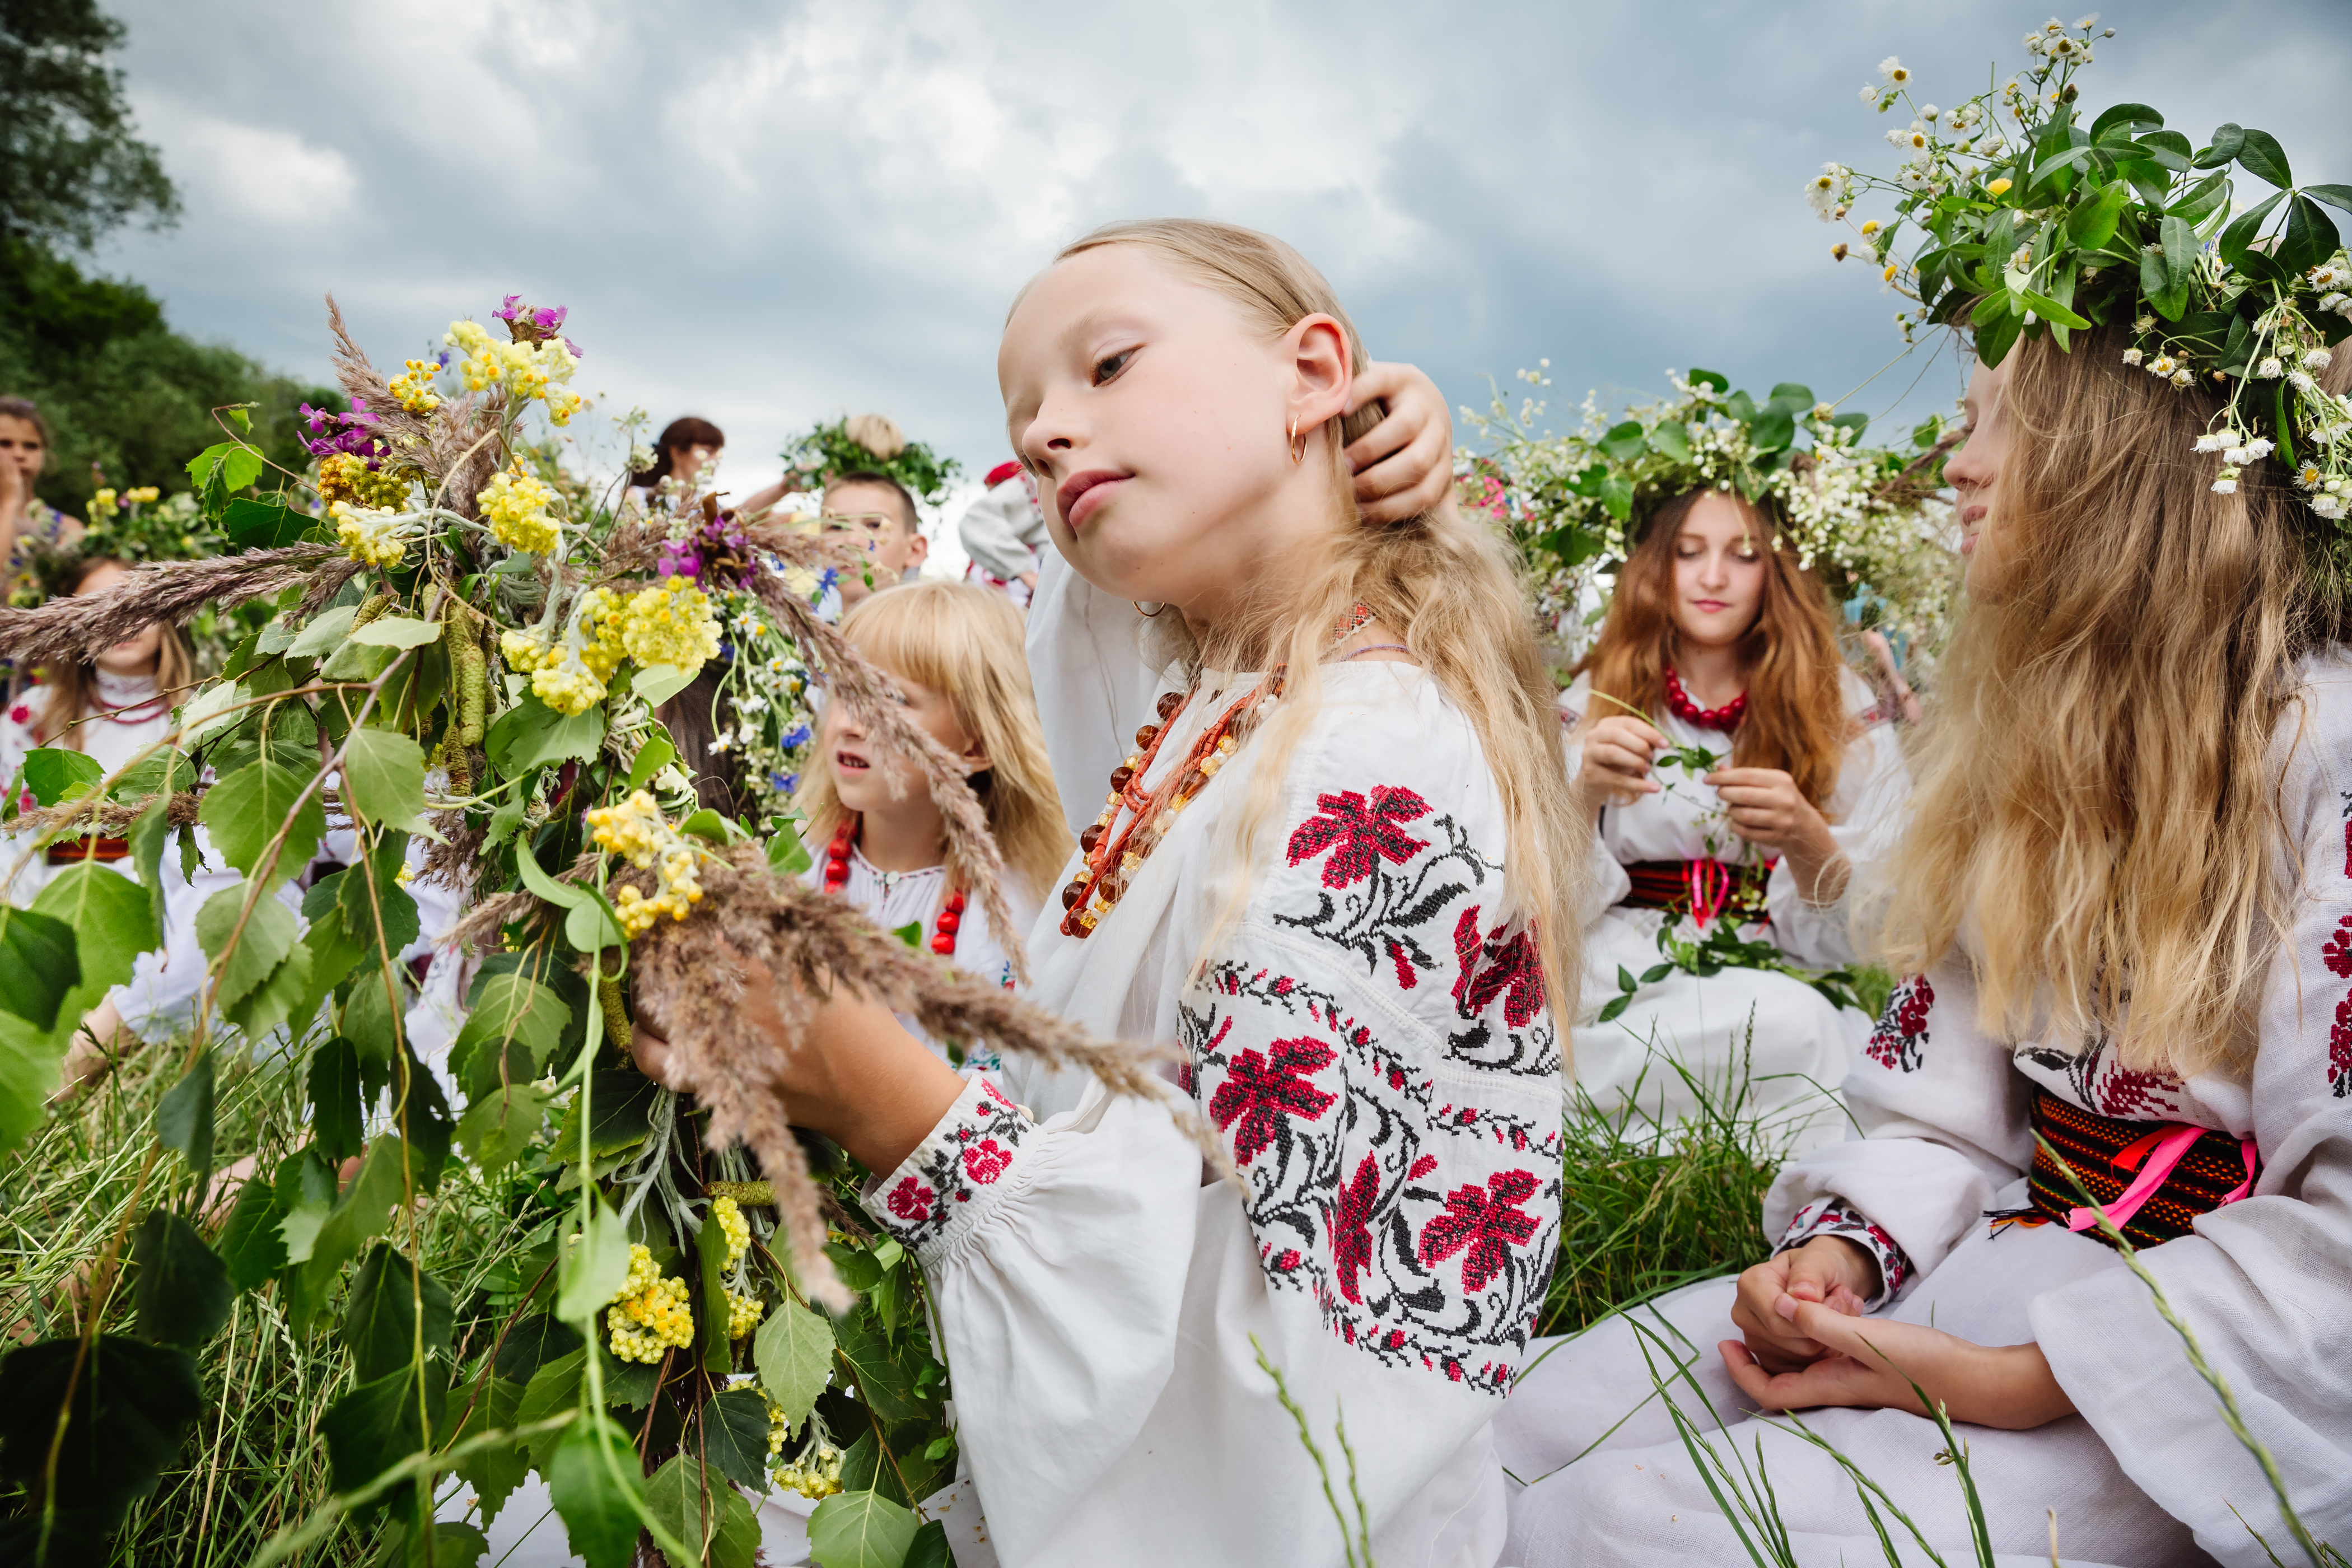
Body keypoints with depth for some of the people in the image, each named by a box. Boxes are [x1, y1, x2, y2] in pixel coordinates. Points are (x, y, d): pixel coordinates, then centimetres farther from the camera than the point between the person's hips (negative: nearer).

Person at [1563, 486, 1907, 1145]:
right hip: (1625, 982, -1)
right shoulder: (1596, 699, 9)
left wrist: (1806, 841, -23)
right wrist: (1585, 794, -24)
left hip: (1786, 986, 1)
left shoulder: (1839, 707, 8)